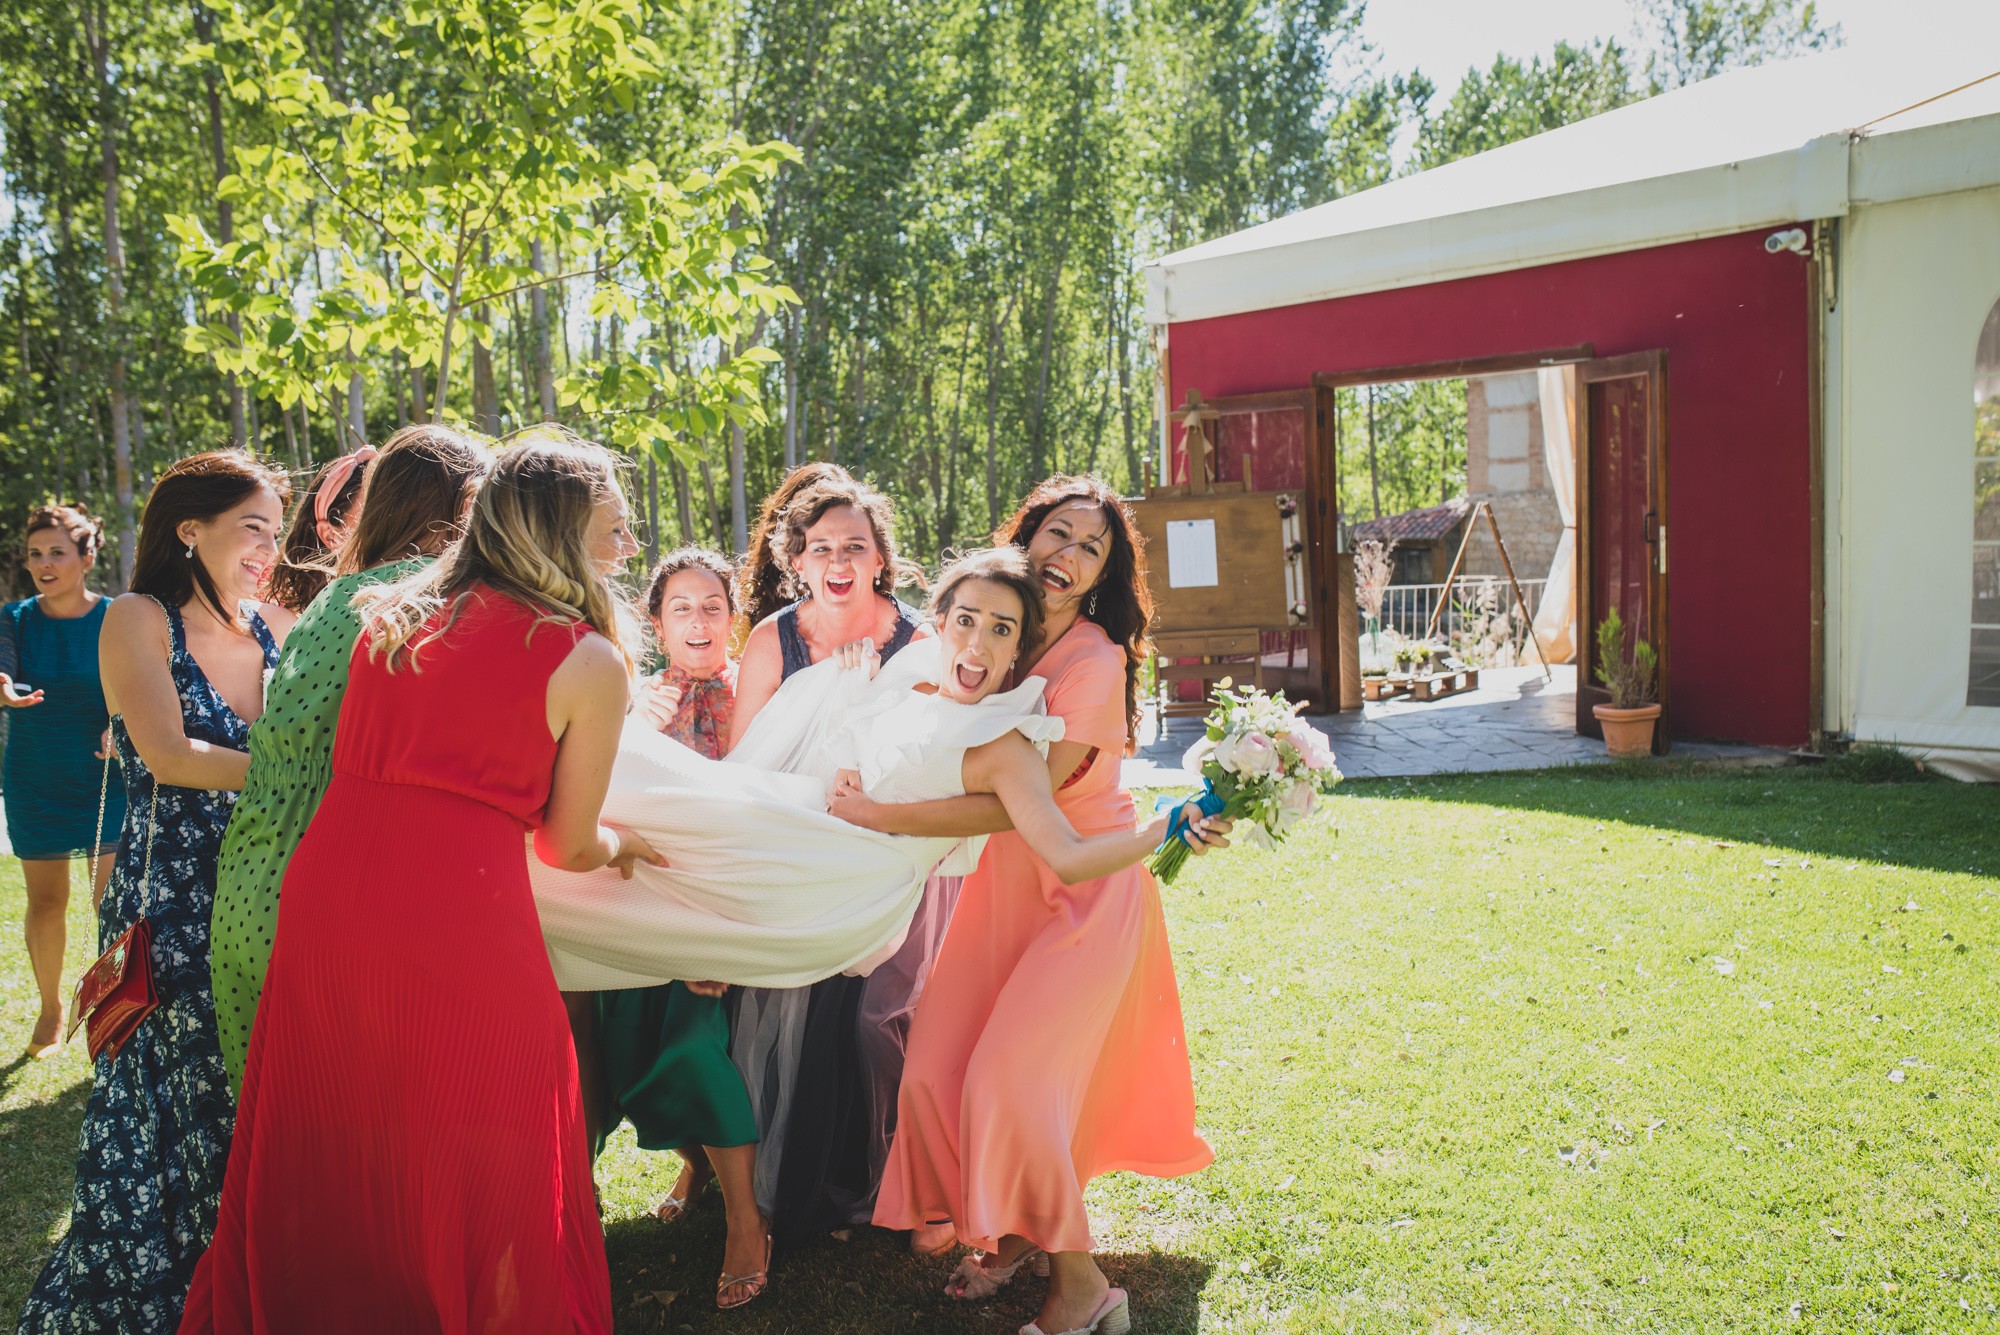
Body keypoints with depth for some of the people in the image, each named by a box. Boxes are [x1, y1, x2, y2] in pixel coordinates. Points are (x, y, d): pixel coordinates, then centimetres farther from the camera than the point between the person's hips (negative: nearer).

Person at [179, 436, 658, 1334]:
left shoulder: (392, 613, 13)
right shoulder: (589, 662, -2)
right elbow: (569, 846, 5)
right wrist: (625, 845, 27)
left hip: (325, 899, 6)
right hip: (462, 921, -5)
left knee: (323, 1170, 21)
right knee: (470, 1188, 11)